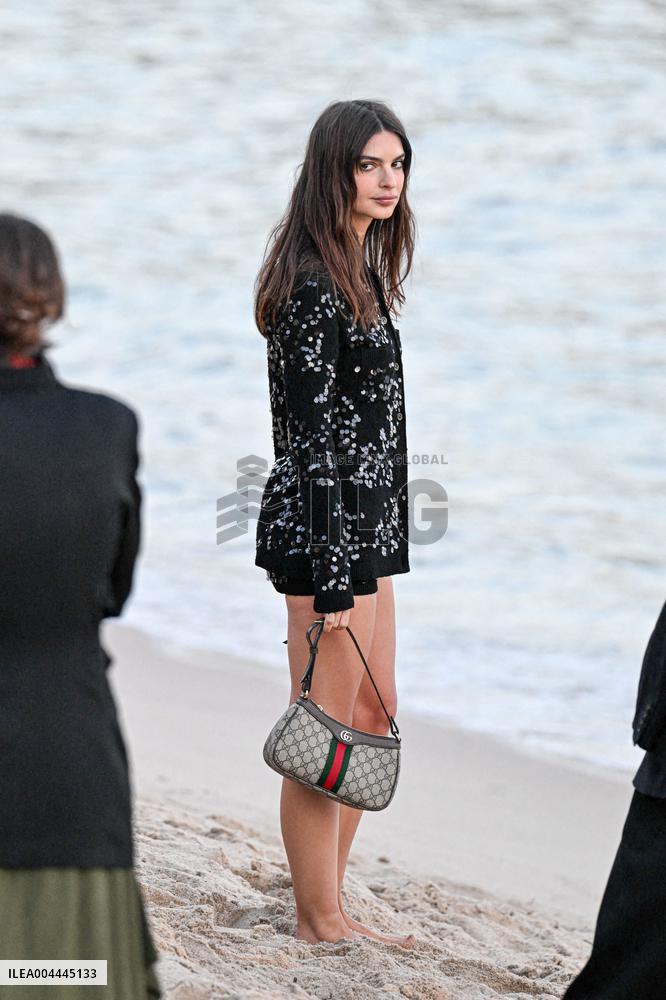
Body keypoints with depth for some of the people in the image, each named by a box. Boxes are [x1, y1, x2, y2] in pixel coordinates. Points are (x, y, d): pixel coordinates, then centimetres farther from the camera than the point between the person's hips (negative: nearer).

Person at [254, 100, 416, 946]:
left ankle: (329, 905, 26)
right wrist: (333, 583, -22)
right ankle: (318, 925, 9)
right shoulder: (314, 285, -17)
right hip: (328, 526, -10)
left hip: (369, 525, 10)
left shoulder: (362, 271, 13)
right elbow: (314, 437, -20)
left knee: (373, 719, 16)